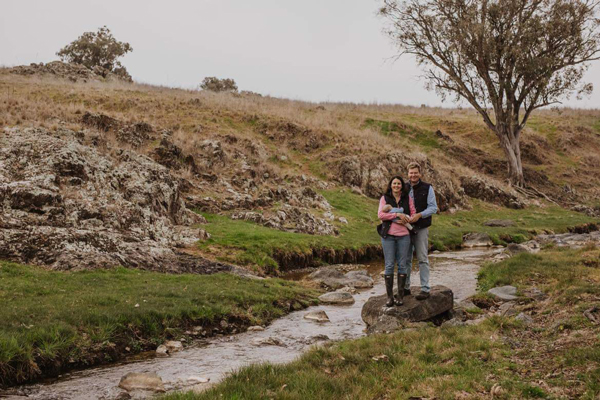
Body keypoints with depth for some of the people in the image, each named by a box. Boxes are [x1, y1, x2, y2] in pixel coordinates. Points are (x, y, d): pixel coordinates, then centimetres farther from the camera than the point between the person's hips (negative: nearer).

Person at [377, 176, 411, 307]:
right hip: (388, 235, -2)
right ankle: (389, 297, 4)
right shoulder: (385, 198, 3)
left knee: (402, 265, 3)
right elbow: (380, 215, -8)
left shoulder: (407, 198, 9)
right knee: (389, 265, -1)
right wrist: (397, 214, -16)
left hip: (403, 235, 2)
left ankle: (400, 296, 10)